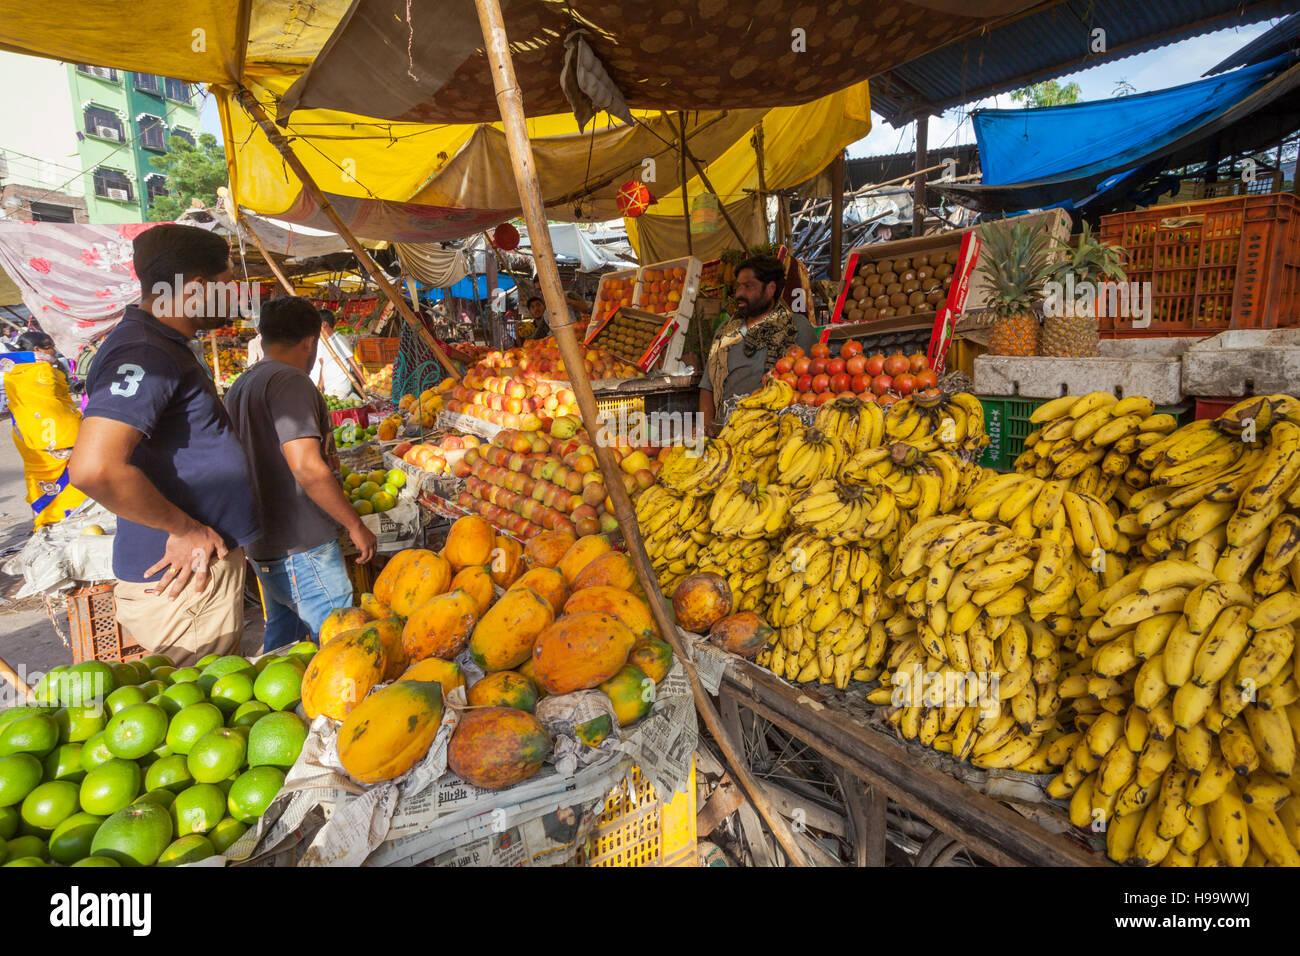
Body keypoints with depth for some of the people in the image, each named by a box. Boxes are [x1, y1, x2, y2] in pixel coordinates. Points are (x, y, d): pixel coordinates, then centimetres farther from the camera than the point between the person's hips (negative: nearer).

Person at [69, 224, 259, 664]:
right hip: (181, 579, -10)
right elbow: (93, 468, -32)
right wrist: (183, 529, -20)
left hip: (202, 561, 10)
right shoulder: (143, 354, -19)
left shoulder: (165, 346, 16)